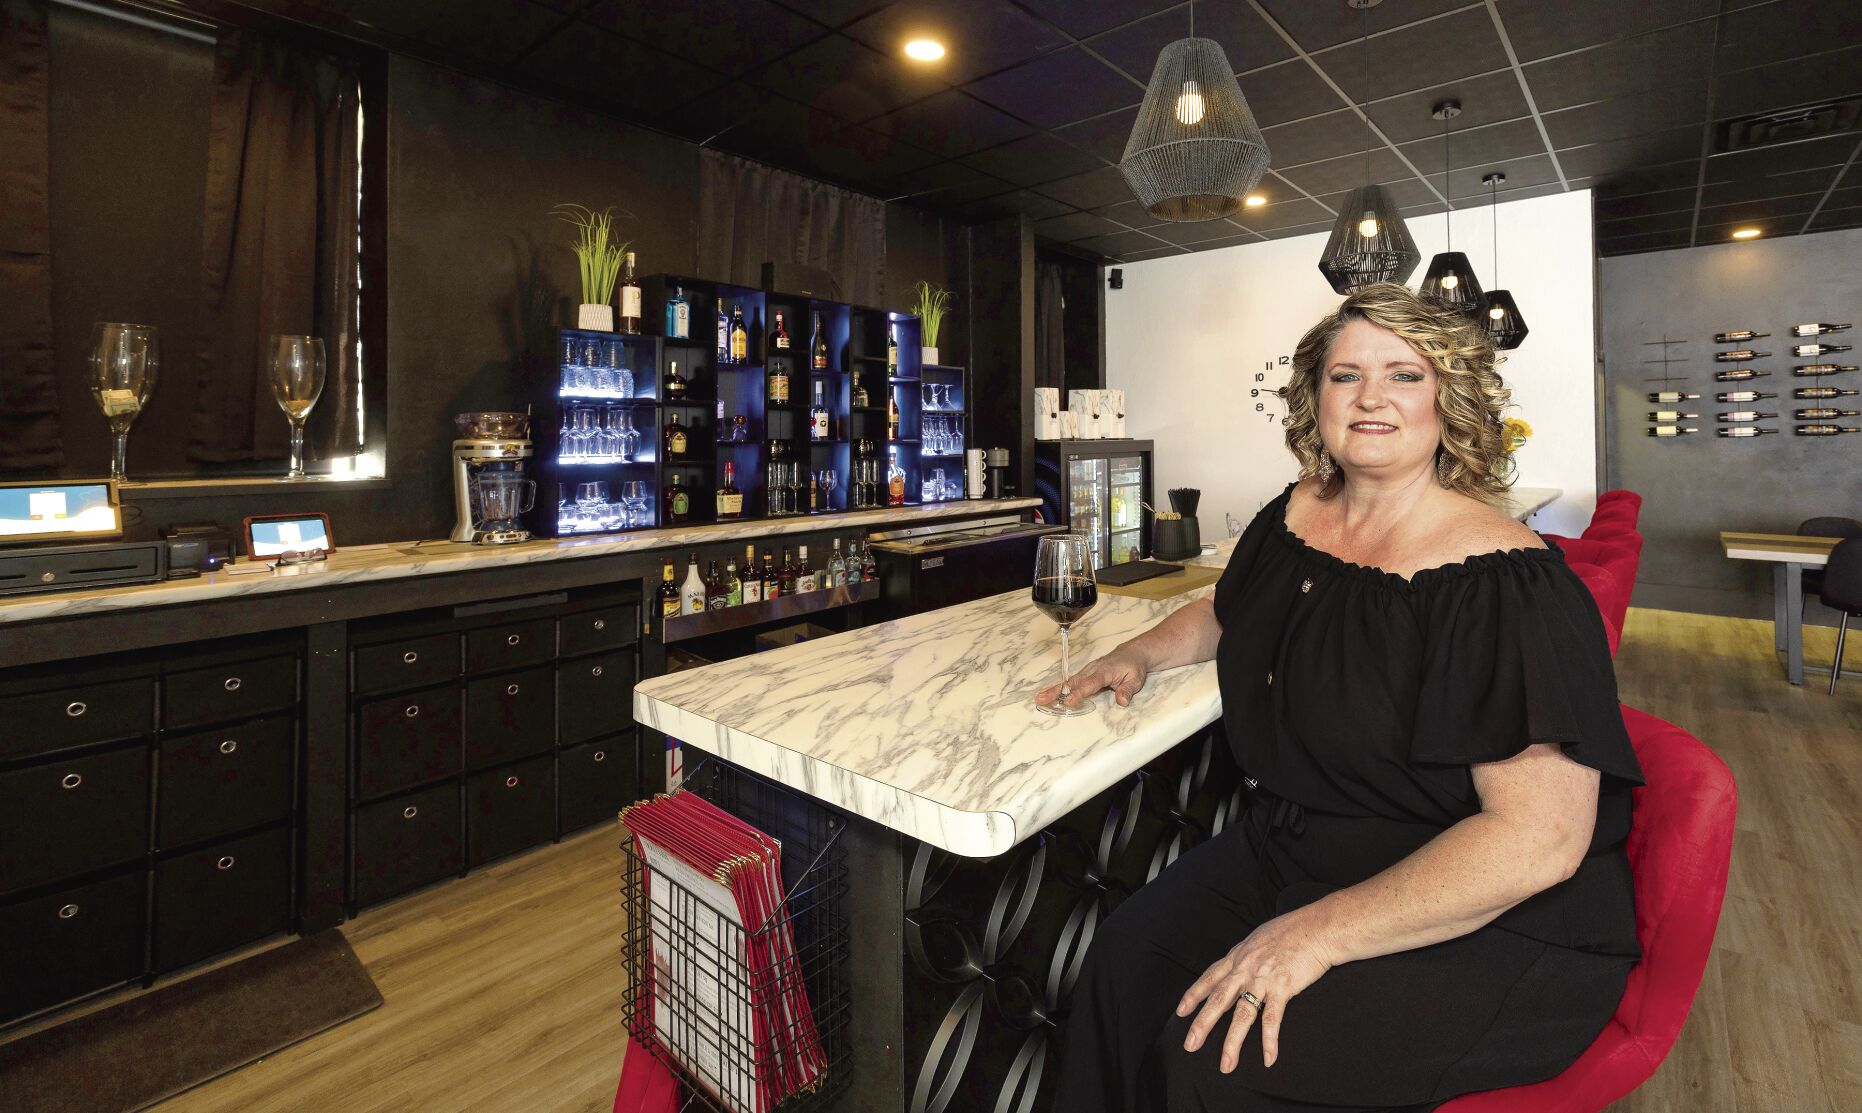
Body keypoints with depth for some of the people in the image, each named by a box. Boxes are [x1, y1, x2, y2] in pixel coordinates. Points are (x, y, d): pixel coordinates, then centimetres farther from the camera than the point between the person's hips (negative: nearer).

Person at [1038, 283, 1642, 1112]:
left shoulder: (1504, 583, -20)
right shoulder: (1295, 517, 2)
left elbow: (1539, 837, -25)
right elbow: (1225, 613, 23)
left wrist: (1320, 933, -28)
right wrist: (1141, 654, 5)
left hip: (1490, 927, -5)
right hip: (1292, 850, 6)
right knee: (1126, 955, -15)